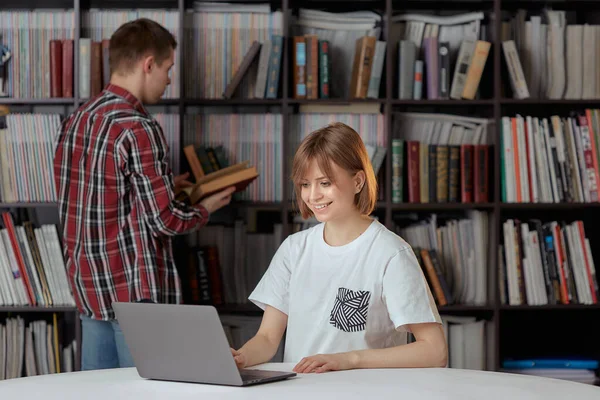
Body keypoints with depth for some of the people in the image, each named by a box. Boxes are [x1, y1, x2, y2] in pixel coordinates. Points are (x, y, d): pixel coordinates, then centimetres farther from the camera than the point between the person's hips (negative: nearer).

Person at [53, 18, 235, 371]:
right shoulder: (138, 129, -17)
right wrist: (205, 209, 3)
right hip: (137, 289, -8)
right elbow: (164, 220, -16)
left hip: (89, 285, 9)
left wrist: (165, 187, 19)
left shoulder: (76, 121, 9)